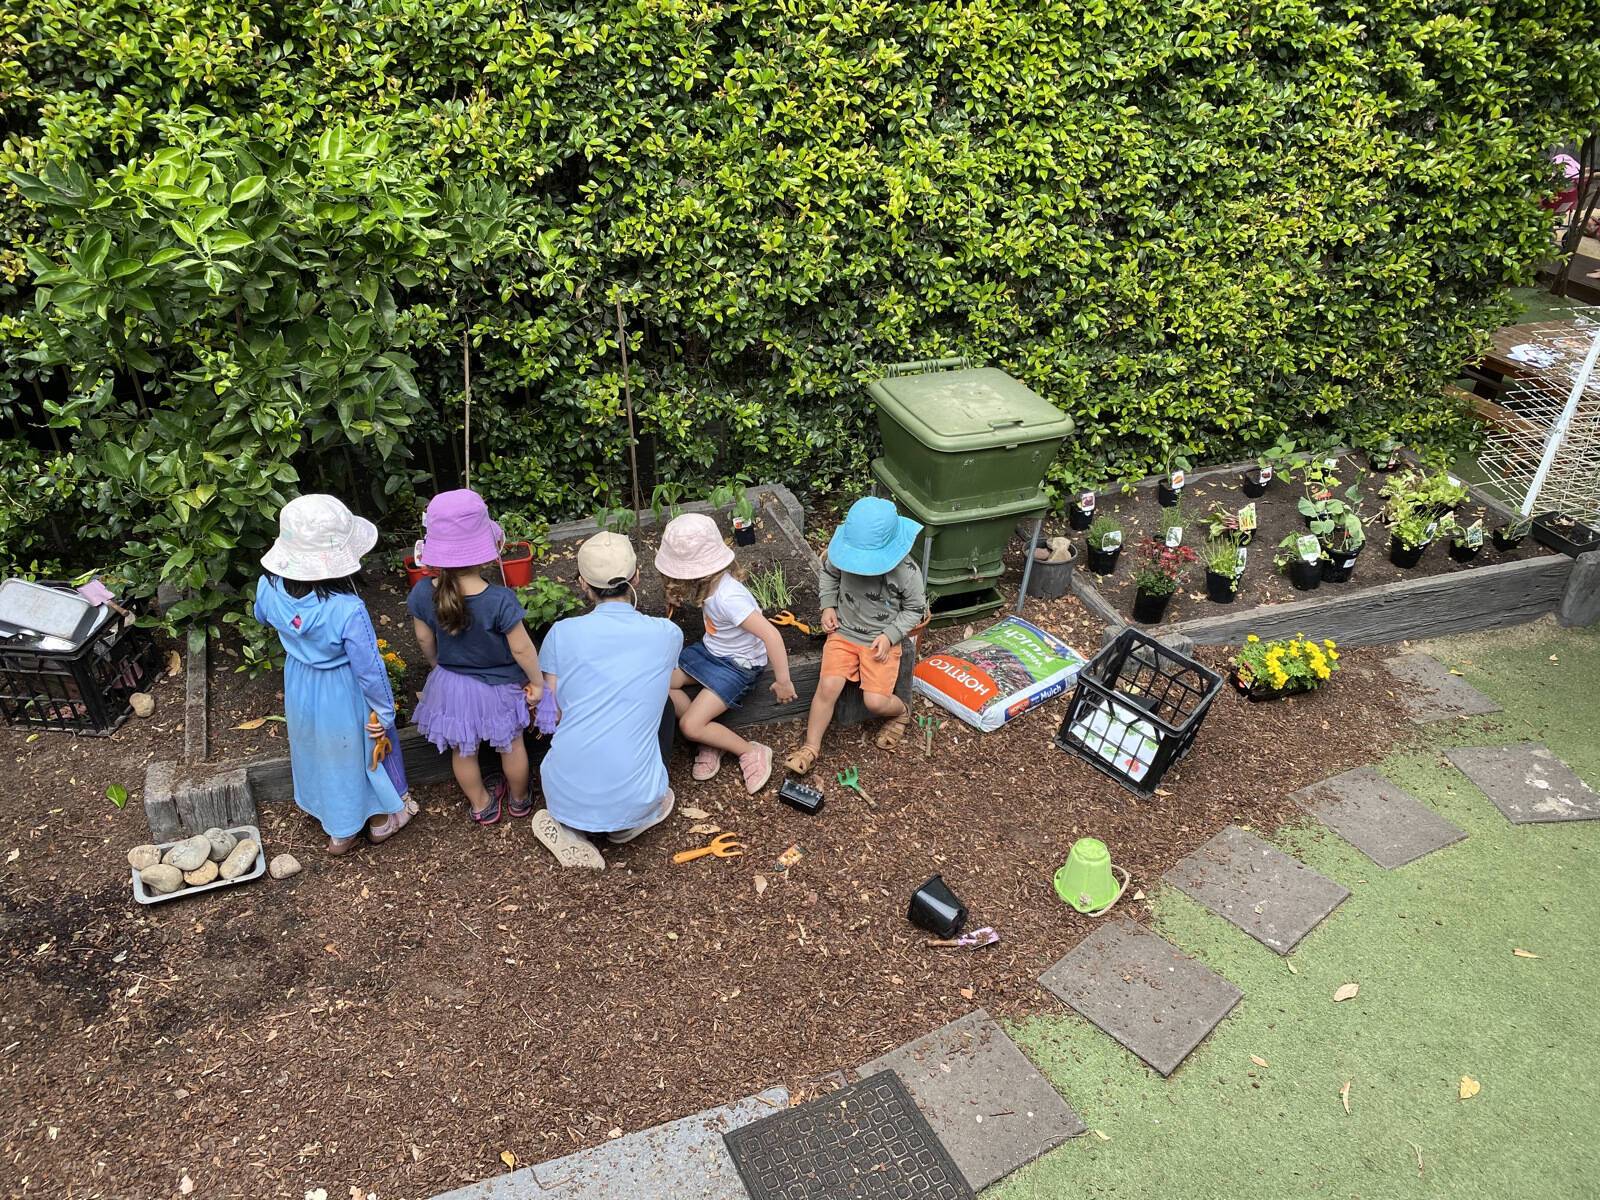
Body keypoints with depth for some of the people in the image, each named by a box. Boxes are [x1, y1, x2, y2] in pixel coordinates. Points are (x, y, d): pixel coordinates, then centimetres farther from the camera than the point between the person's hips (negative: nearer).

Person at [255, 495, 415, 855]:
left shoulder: (269, 587, -21)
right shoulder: (347, 610, -38)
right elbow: (369, 669, -28)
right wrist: (385, 712, -12)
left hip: (300, 690, 5)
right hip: (344, 697, -5)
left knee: (319, 757, 28)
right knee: (362, 753, 23)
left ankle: (339, 831, 50)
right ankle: (381, 820, 49)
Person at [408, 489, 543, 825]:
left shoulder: (422, 594, -22)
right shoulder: (500, 600, -33)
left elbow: (425, 640, -4)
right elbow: (521, 649, -22)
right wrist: (537, 683, -5)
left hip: (450, 684, 3)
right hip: (497, 688, -2)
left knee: (462, 751, 26)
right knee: (511, 745, 25)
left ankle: (481, 805, 47)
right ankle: (519, 799, 48)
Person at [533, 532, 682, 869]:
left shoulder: (562, 633, -5)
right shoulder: (668, 635, -2)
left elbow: (551, 718, 2)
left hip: (566, 799, 1)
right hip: (633, 801, -1)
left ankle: (573, 830, 12)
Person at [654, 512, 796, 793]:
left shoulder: (727, 598, -35)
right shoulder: (708, 580, -10)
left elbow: (770, 635, -36)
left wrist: (783, 681, -28)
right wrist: (679, 599, -6)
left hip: (739, 666, -8)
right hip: (711, 651, 9)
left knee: (690, 726, -17)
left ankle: (752, 752, 2)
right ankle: (712, 737, 2)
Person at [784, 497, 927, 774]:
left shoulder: (906, 571, -20)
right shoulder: (843, 553, -12)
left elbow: (916, 609, -3)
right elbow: (829, 573, 13)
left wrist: (890, 635, -14)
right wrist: (828, 606, 0)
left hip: (882, 640, -2)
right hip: (844, 631, 2)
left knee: (875, 701, -16)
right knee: (828, 687, -18)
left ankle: (900, 712, 22)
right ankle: (811, 748, -1)